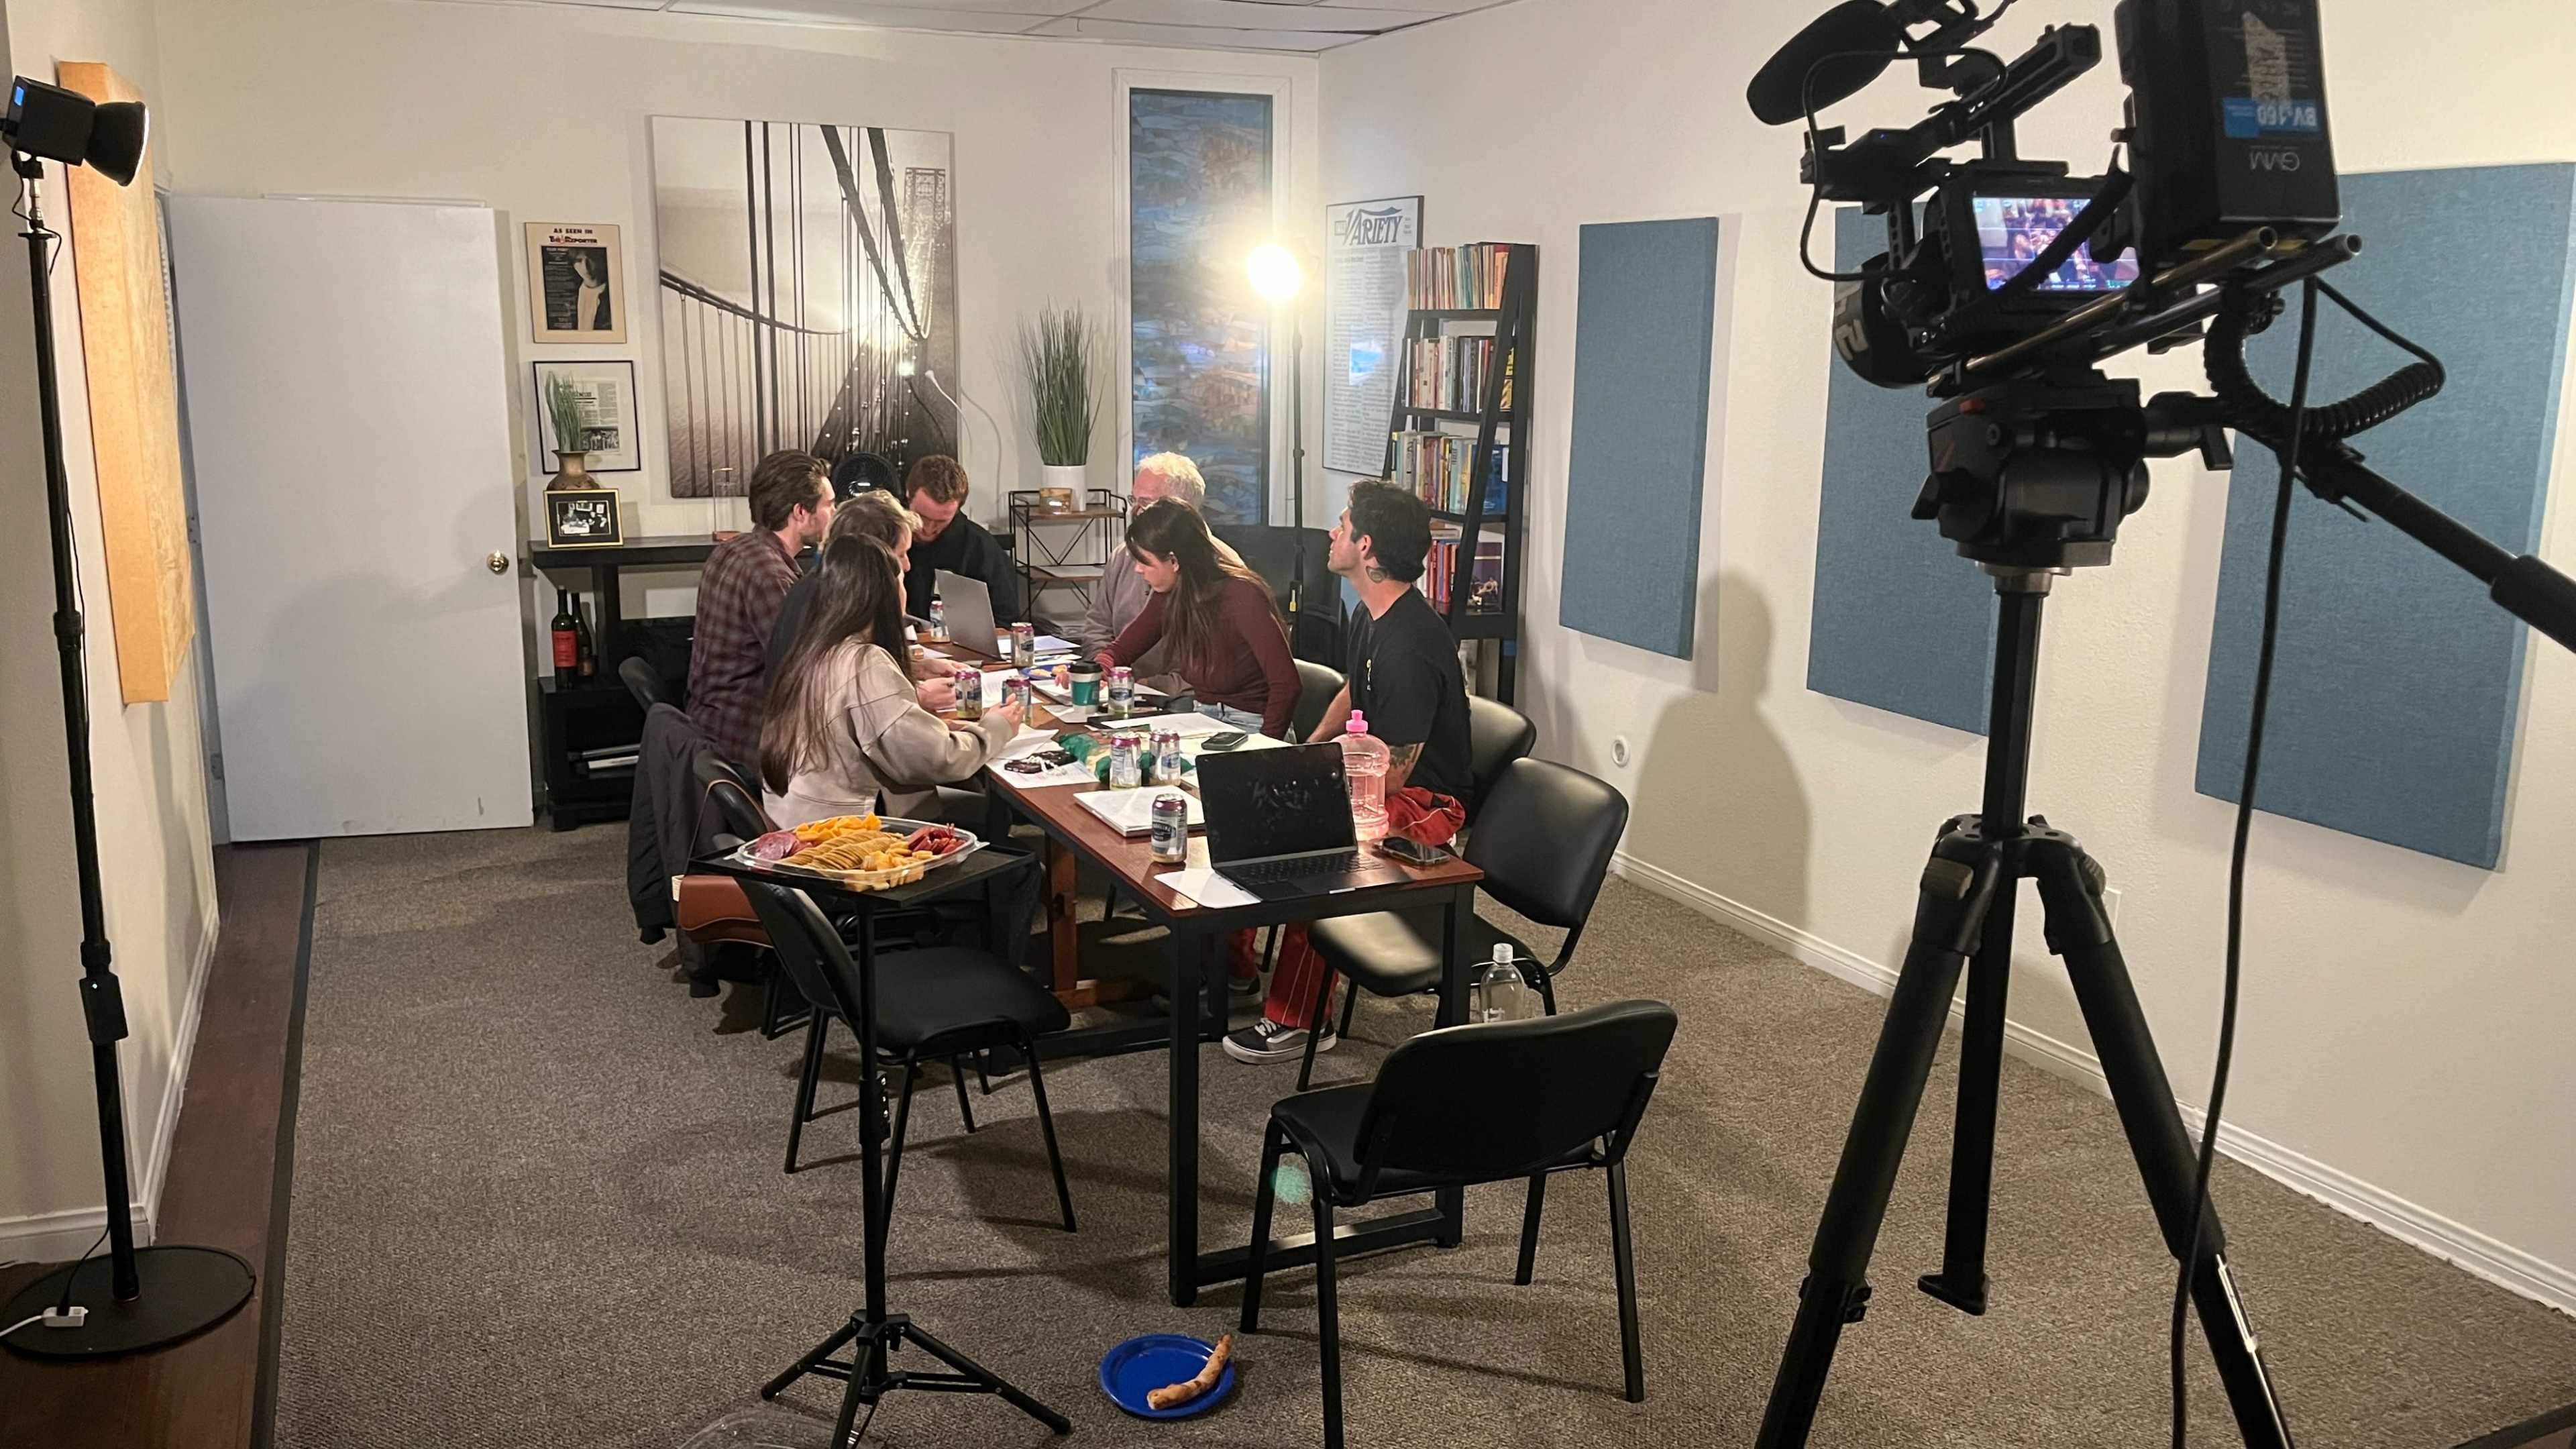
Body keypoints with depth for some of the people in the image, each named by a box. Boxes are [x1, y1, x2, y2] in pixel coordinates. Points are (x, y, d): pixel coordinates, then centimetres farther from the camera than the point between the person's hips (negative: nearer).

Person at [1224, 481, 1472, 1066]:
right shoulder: (1371, 614, 5)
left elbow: (1391, 775, -26)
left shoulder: (1410, 647, -28)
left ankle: (1299, 1021, -15)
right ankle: (1232, 960, 15)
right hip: (1381, 779, 10)